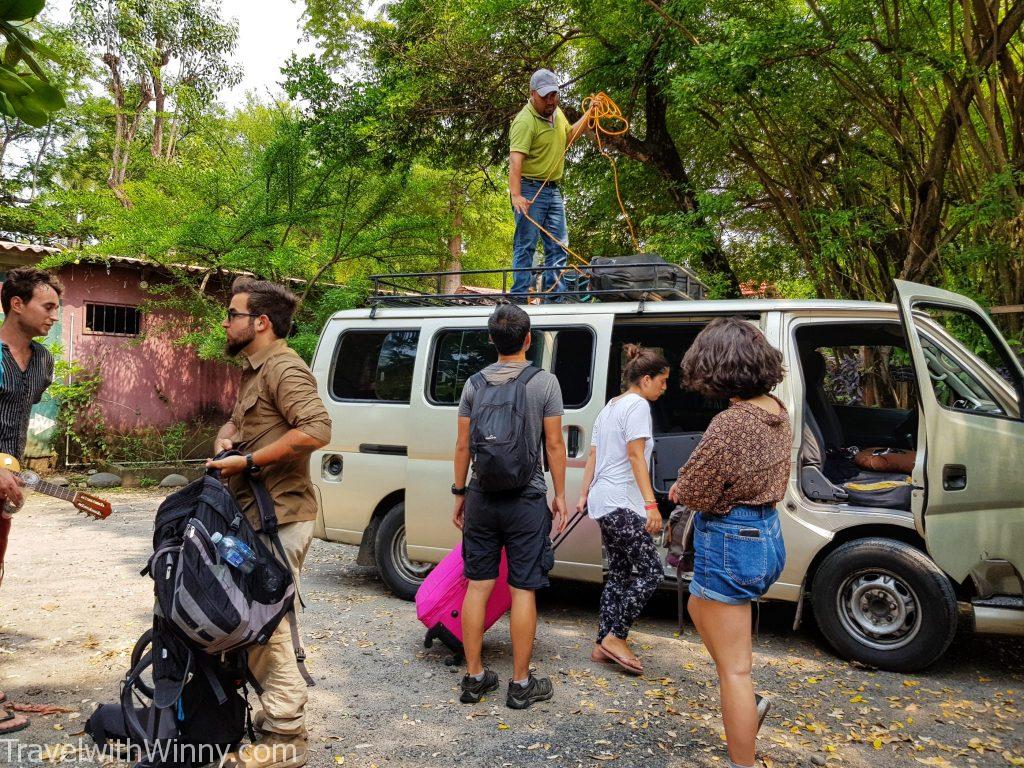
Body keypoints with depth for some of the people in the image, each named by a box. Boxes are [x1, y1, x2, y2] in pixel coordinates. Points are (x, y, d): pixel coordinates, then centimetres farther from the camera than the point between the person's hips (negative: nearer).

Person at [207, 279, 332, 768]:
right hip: (258, 514, 10)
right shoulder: (253, 371, 19)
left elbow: (316, 430, -27)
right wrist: (226, 439, 5)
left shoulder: (284, 369, -14)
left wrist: (249, 460, -22)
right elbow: (236, 420, 29)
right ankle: (278, 710, 30)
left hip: (280, 519, -10)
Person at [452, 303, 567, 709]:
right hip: (527, 500, -3)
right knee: (523, 590, 3)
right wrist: (560, 496, 5)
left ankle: (474, 677, 18)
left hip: (481, 499, 3)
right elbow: (554, 444, -5)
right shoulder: (545, 382, -6)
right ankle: (520, 683, 11)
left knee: (477, 585, 9)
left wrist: (459, 494, 15)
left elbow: (462, 445, 5)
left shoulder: (474, 383, 3)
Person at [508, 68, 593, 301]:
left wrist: (589, 115, 20)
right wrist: (516, 195, -40)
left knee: (558, 246, 9)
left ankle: (553, 296, 16)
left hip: (553, 190, 9)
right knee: (526, 245, -8)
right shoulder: (525, 121, -17)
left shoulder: (557, 113, 11)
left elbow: (568, 136, 31)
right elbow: (515, 159, -28)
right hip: (530, 190, -8)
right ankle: (519, 297, -6)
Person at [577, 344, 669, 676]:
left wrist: (584, 494, 22)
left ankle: (604, 644, 16)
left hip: (603, 501, 10)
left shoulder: (610, 407, 20)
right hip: (622, 503, -10)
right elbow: (635, 455, -18)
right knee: (651, 572, -5)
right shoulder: (638, 405, -9)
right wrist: (651, 503, -22)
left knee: (619, 573, 13)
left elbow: (593, 455, 20)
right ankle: (615, 636, -2)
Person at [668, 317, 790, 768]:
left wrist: (681, 487, 5)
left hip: (730, 543, -10)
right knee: (700, 607, 33)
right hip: (767, 533, 10)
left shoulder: (730, 424, -27)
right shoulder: (777, 412, 1)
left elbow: (691, 493, -19)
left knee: (733, 668, 5)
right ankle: (746, 705, 39)